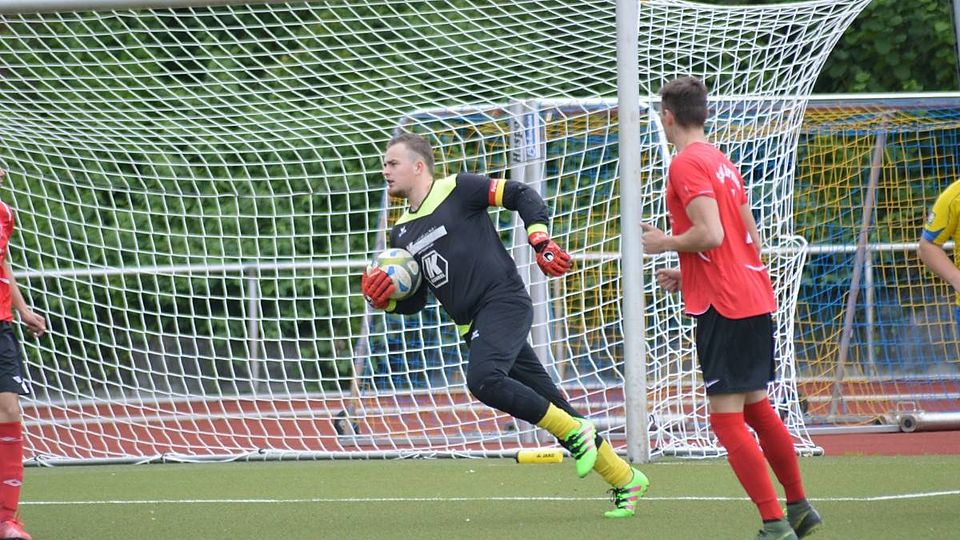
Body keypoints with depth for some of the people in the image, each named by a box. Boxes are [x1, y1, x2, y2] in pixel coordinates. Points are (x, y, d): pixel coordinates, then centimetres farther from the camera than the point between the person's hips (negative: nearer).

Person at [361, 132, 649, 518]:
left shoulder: (456, 189, -3)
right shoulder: (402, 234, 18)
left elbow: (522, 196, -3)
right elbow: (414, 302, 21)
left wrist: (541, 242, -14)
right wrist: (385, 299, 1)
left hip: (504, 301, -7)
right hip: (474, 325, 7)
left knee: (484, 380, -30)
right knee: (546, 402, 7)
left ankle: (575, 432, -15)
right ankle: (624, 479, 15)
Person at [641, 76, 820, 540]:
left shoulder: (686, 164, -12)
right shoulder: (723, 162, 17)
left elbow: (711, 234, -22)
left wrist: (663, 242, -5)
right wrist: (689, 275, 22)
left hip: (723, 307, -9)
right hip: (755, 299, 9)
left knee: (726, 420, -7)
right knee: (757, 409, 21)